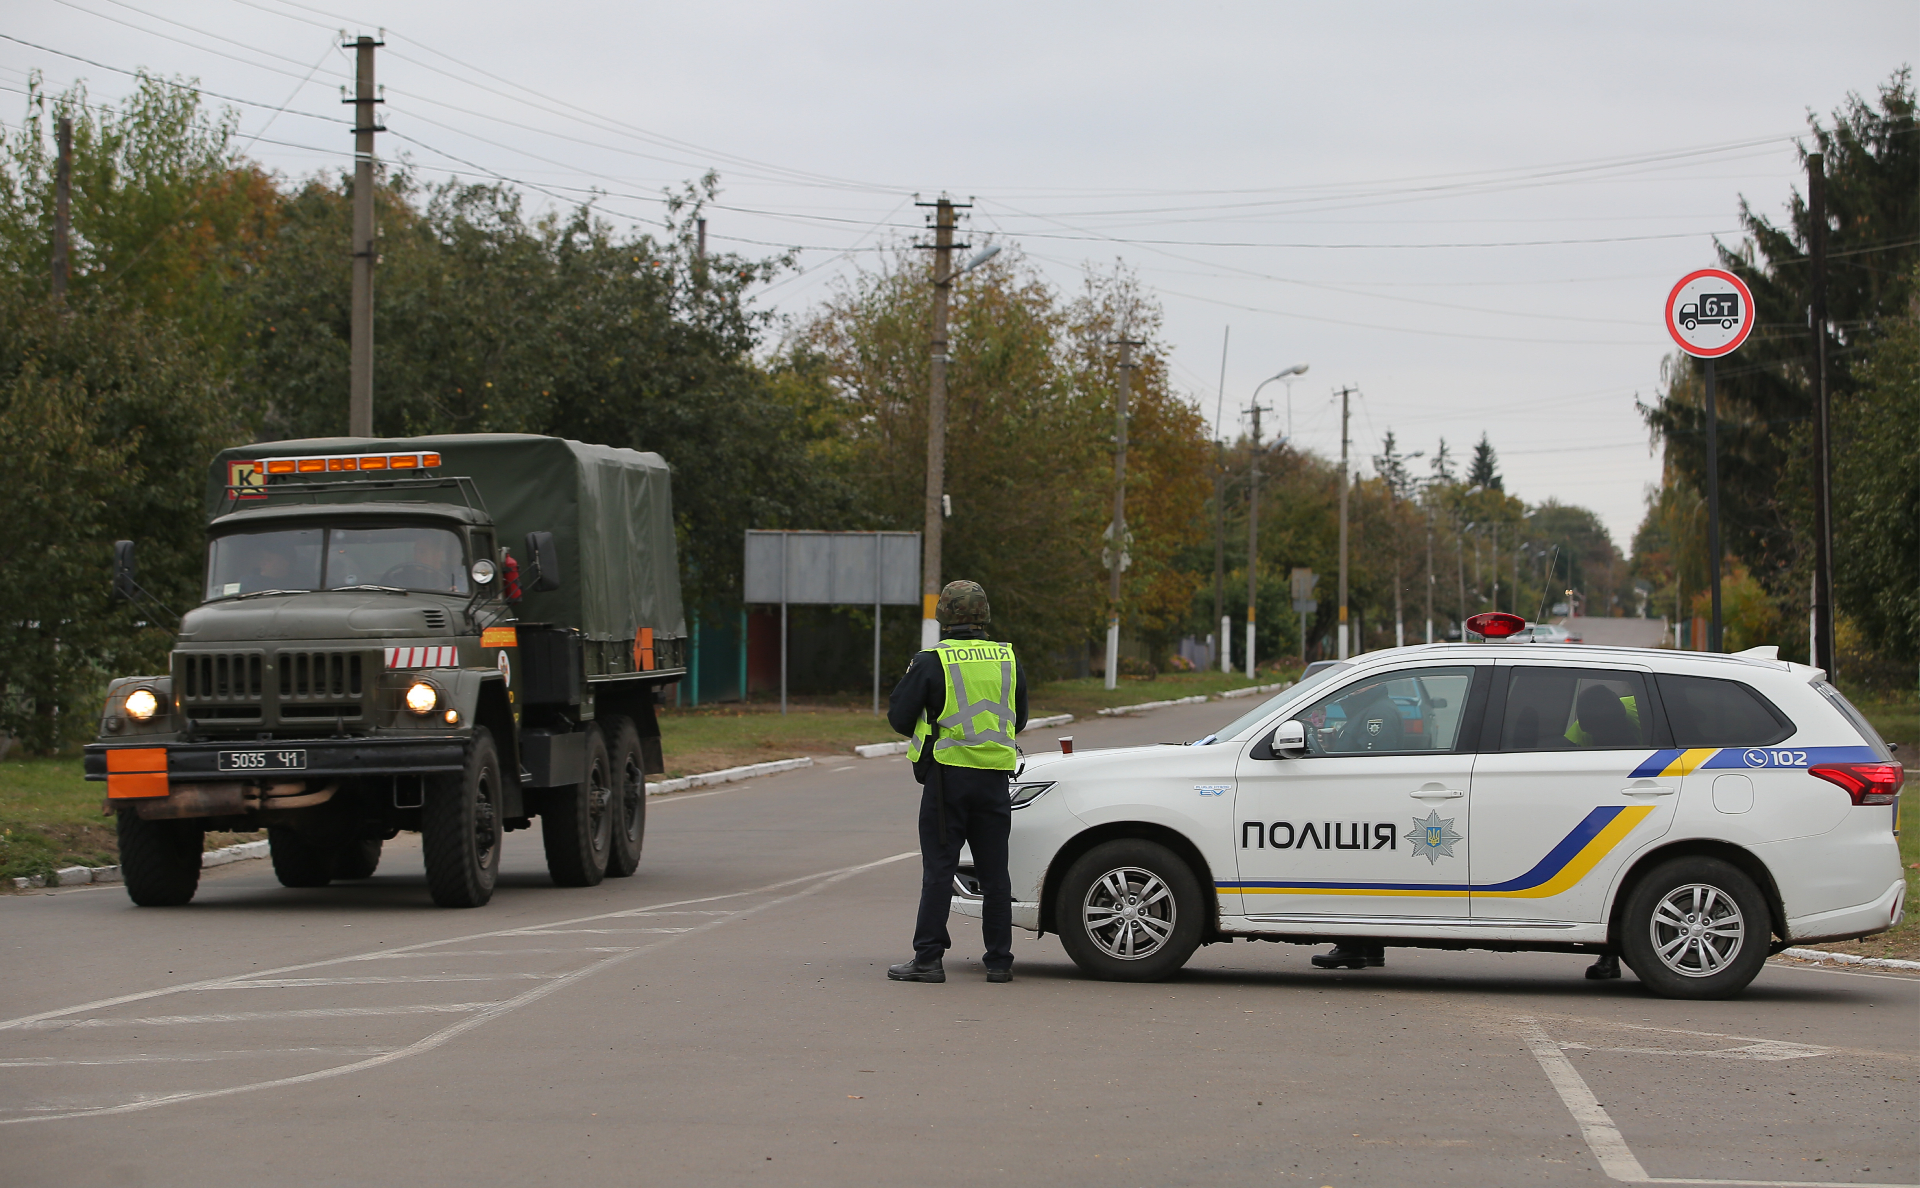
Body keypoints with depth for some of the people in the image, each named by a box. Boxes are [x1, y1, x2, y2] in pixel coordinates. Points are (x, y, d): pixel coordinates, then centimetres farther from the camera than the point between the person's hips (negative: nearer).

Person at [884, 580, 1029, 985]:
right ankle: (999, 960, 11)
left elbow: (898, 716, -3)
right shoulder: (1008, 660, 6)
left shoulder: (931, 662, -8)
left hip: (947, 775, -4)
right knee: (994, 872, 8)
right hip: (994, 777, 4)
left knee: (939, 868, -2)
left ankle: (928, 958, -4)